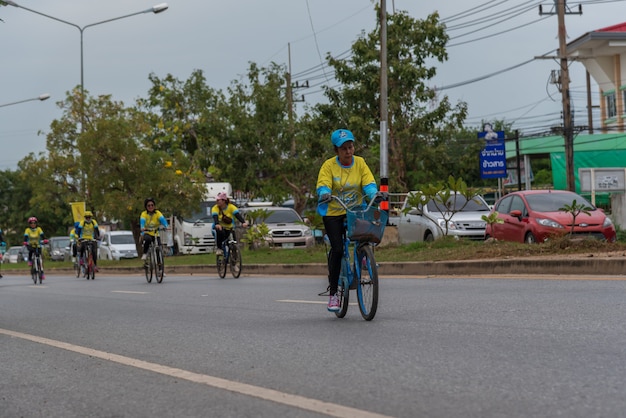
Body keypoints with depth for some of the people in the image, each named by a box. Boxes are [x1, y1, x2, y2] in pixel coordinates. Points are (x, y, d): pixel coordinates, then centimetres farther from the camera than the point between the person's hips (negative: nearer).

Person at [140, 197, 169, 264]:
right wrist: (142, 228, -48)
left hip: (156, 234, 2)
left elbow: (162, 219, -23)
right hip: (147, 233, -2)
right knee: (148, 239, -36)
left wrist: (166, 226, -43)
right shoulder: (144, 214, -8)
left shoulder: (158, 213, -5)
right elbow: (142, 221, -26)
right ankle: (145, 254, -16)